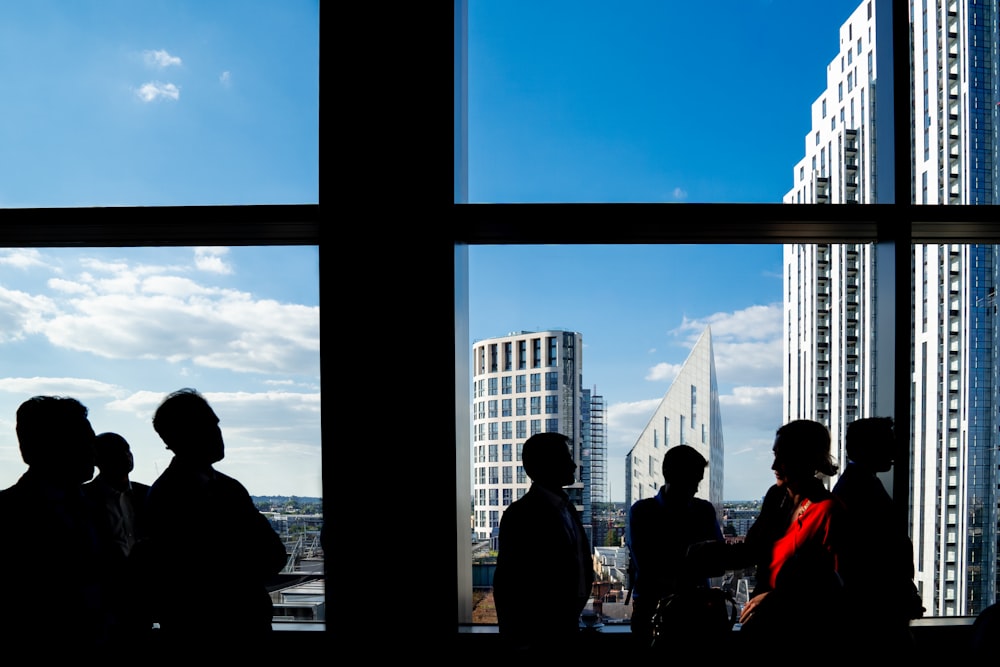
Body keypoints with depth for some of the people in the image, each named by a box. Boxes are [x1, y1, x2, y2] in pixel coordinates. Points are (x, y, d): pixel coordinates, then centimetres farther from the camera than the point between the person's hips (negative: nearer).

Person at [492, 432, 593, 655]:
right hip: (537, 635, -7)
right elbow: (508, 582, -14)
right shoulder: (521, 514, -14)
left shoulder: (565, 507, 10)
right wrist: (520, 637, -11)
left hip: (564, 629, 7)